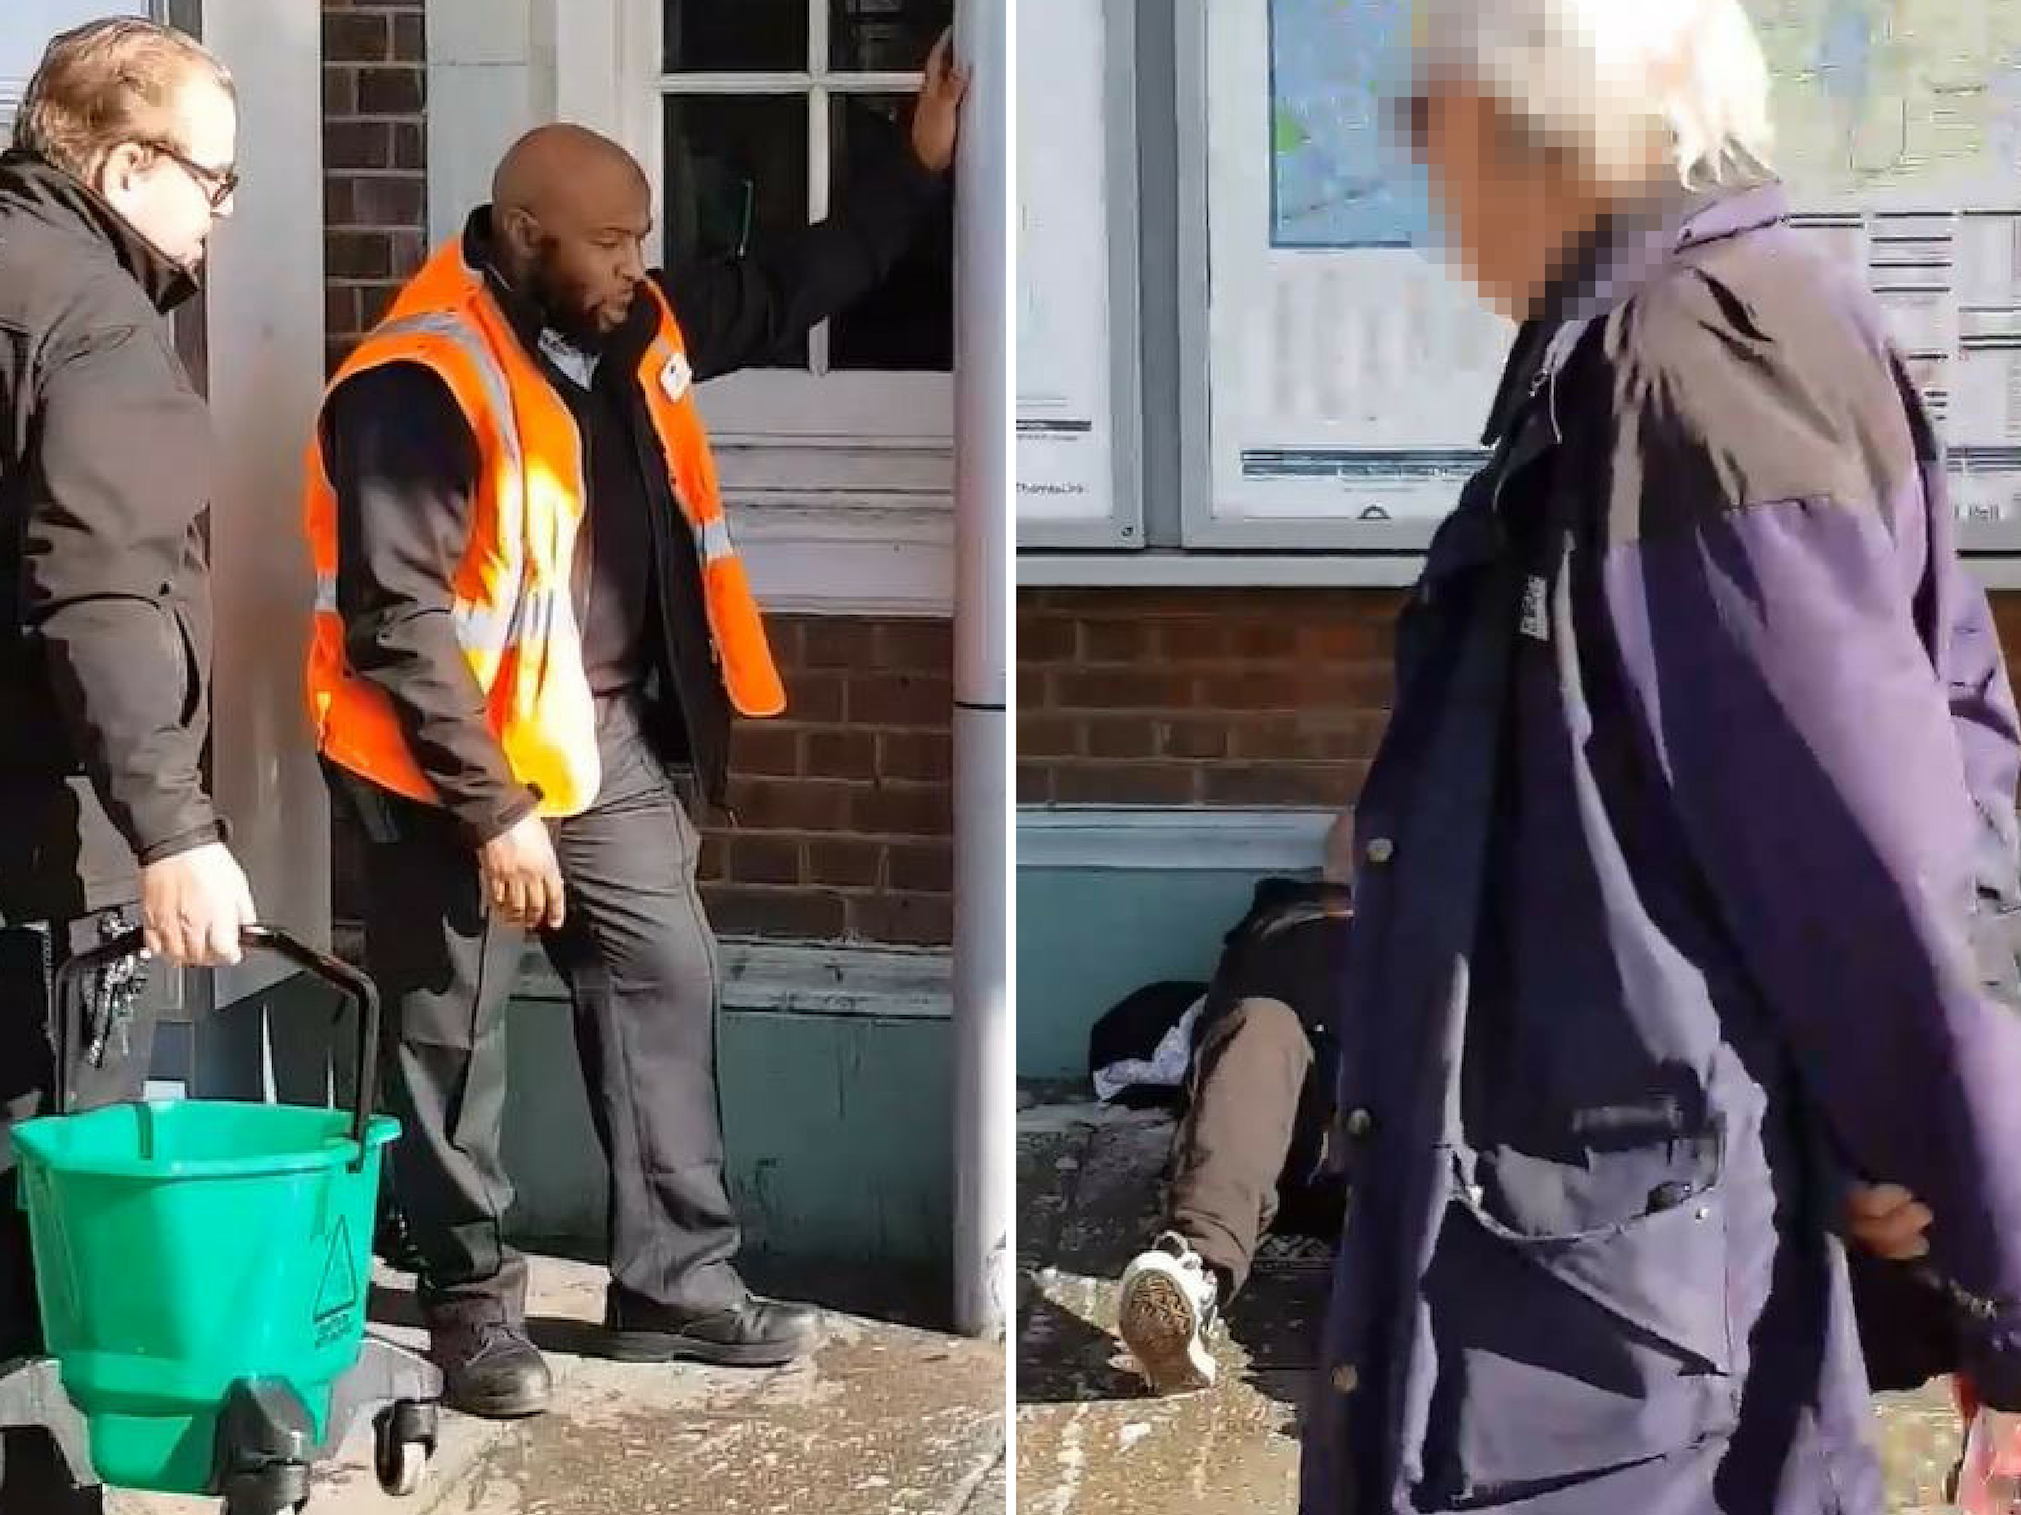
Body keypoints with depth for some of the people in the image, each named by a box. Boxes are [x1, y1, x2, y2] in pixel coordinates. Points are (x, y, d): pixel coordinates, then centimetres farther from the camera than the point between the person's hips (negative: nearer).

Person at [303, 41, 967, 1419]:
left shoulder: (636, 331, 2)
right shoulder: (421, 384, -22)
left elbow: (786, 292, 20)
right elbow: (397, 623, -23)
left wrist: (919, 170, 15)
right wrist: (494, 811, -23)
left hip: (609, 734, 8)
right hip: (457, 754, -8)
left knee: (667, 984, 10)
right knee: (457, 1038, 5)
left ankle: (678, 1281, 21)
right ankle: (474, 1302, 19)